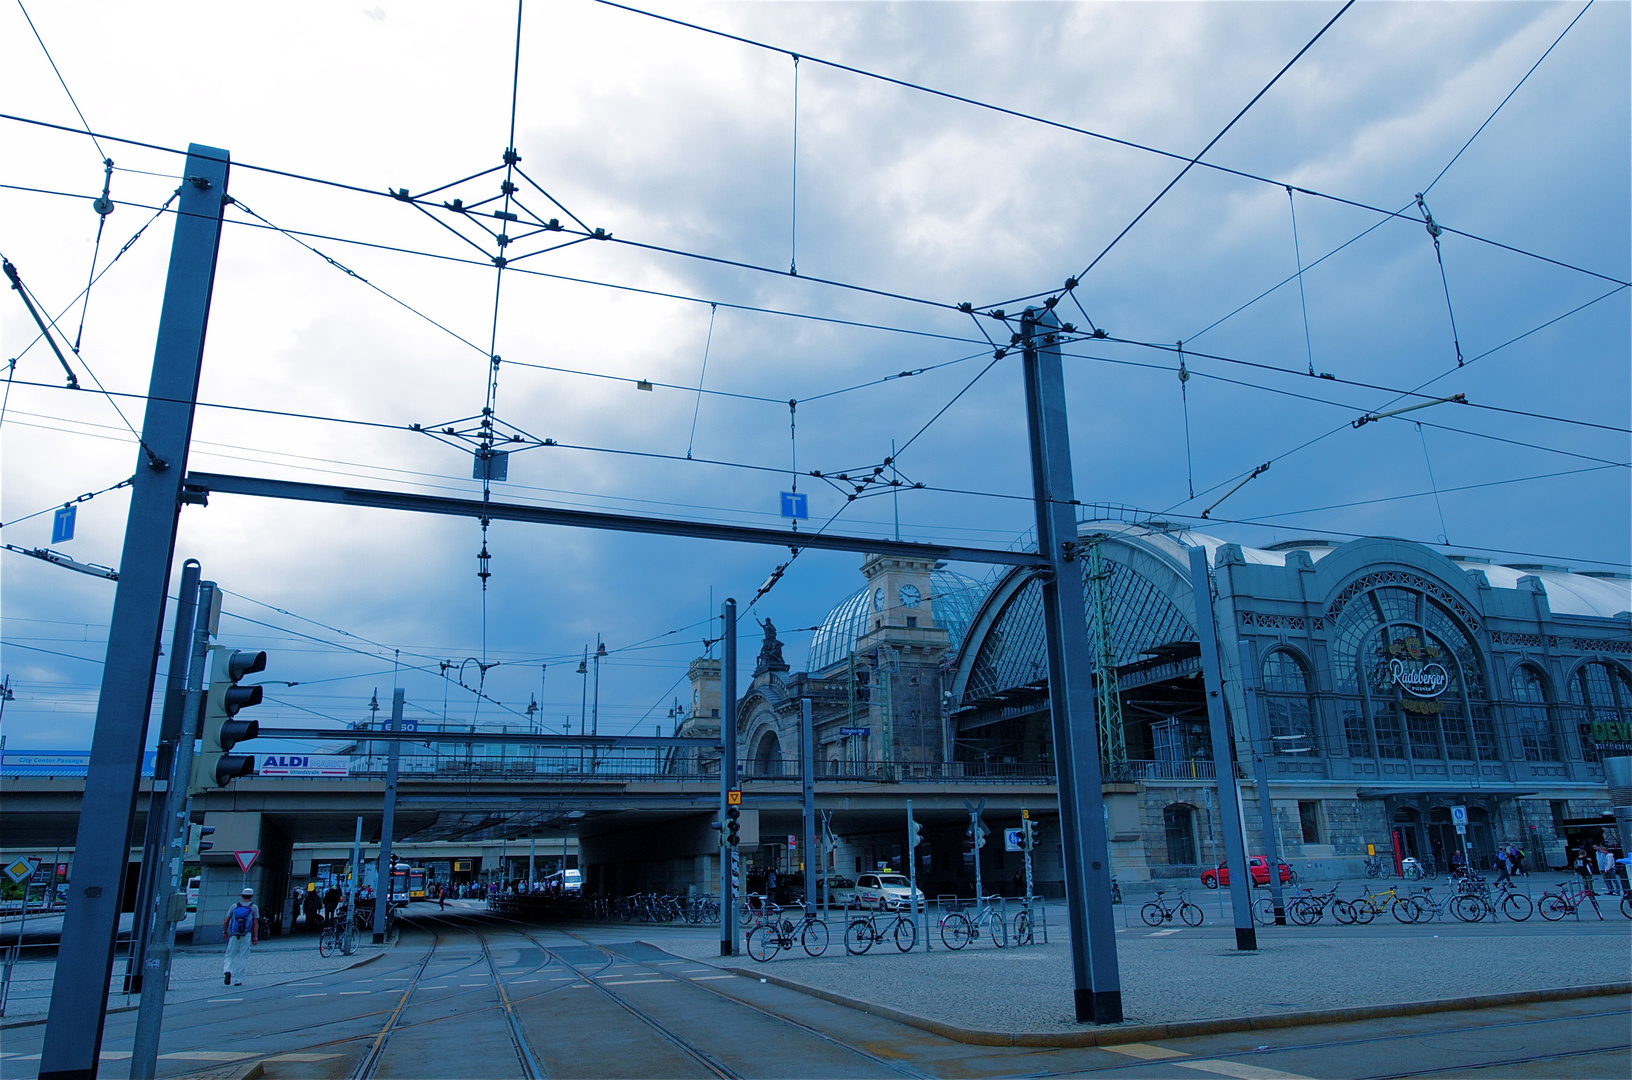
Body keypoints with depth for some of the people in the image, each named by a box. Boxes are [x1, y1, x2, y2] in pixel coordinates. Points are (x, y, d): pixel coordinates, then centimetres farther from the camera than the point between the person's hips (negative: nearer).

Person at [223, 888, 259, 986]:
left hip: (233, 935, 1)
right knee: (242, 957, 6)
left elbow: (225, 921, 6)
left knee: (230, 956, 11)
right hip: (246, 935, -1)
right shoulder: (254, 907, 2)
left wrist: (225, 932, 21)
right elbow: (255, 923, -2)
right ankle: (237, 980, 5)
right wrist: (256, 937, 3)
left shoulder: (234, 906, 5)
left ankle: (227, 971, -17)